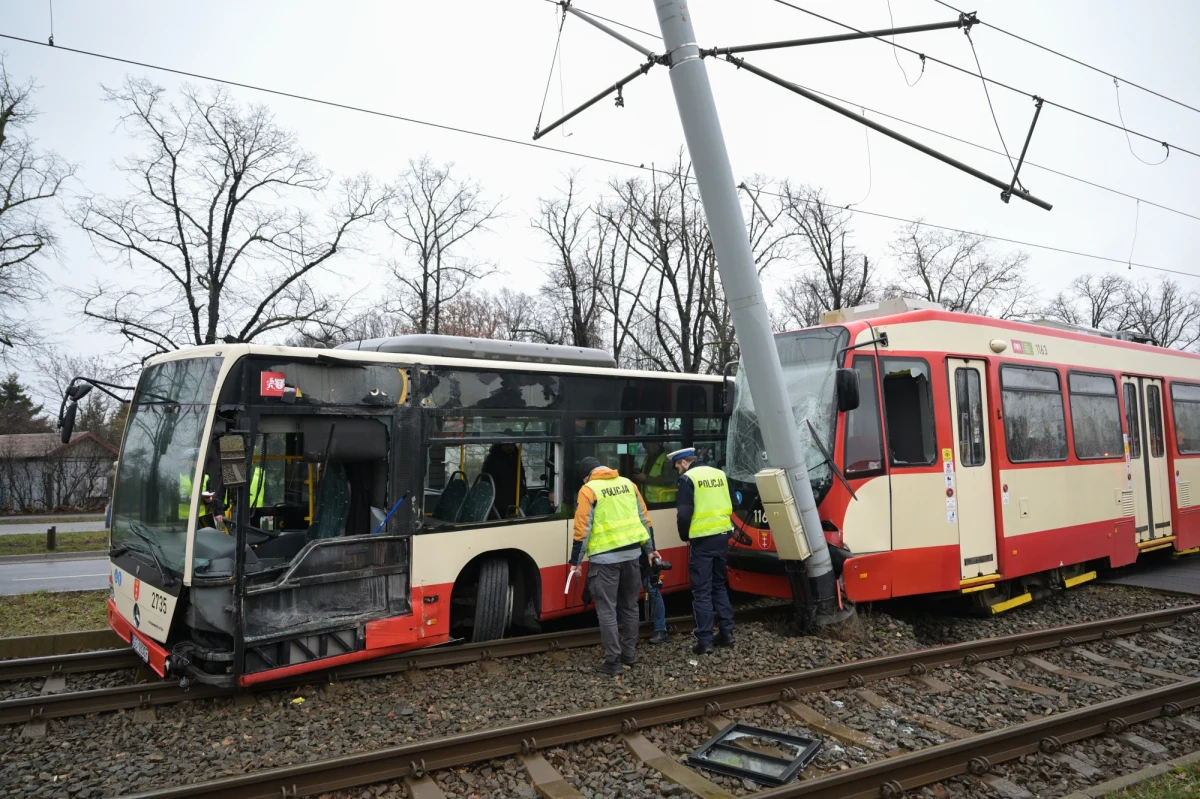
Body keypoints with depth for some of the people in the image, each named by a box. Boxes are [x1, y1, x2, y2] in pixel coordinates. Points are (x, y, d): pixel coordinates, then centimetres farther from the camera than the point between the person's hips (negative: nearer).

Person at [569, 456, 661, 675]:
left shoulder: (588, 490, -6)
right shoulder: (628, 483, 10)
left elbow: (582, 529, -10)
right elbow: (644, 518, 13)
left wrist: (575, 562, -4)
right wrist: (649, 549, 21)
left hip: (605, 558, -6)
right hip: (631, 553, 6)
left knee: (607, 610, 1)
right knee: (630, 606, 18)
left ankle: (613, 661, 3)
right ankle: (629, 654, 27)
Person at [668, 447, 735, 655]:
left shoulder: (688, 478, -10)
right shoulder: (719, 474, 11)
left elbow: (684, 513, -14)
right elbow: (729, 506, 16)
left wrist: (685, 536, 1)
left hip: (702, 540, -6)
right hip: (722, 536, 7)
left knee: (702, 590, 0)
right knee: (720, 585, 18)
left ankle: (704, 640, 1)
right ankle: (727, 633, 20)